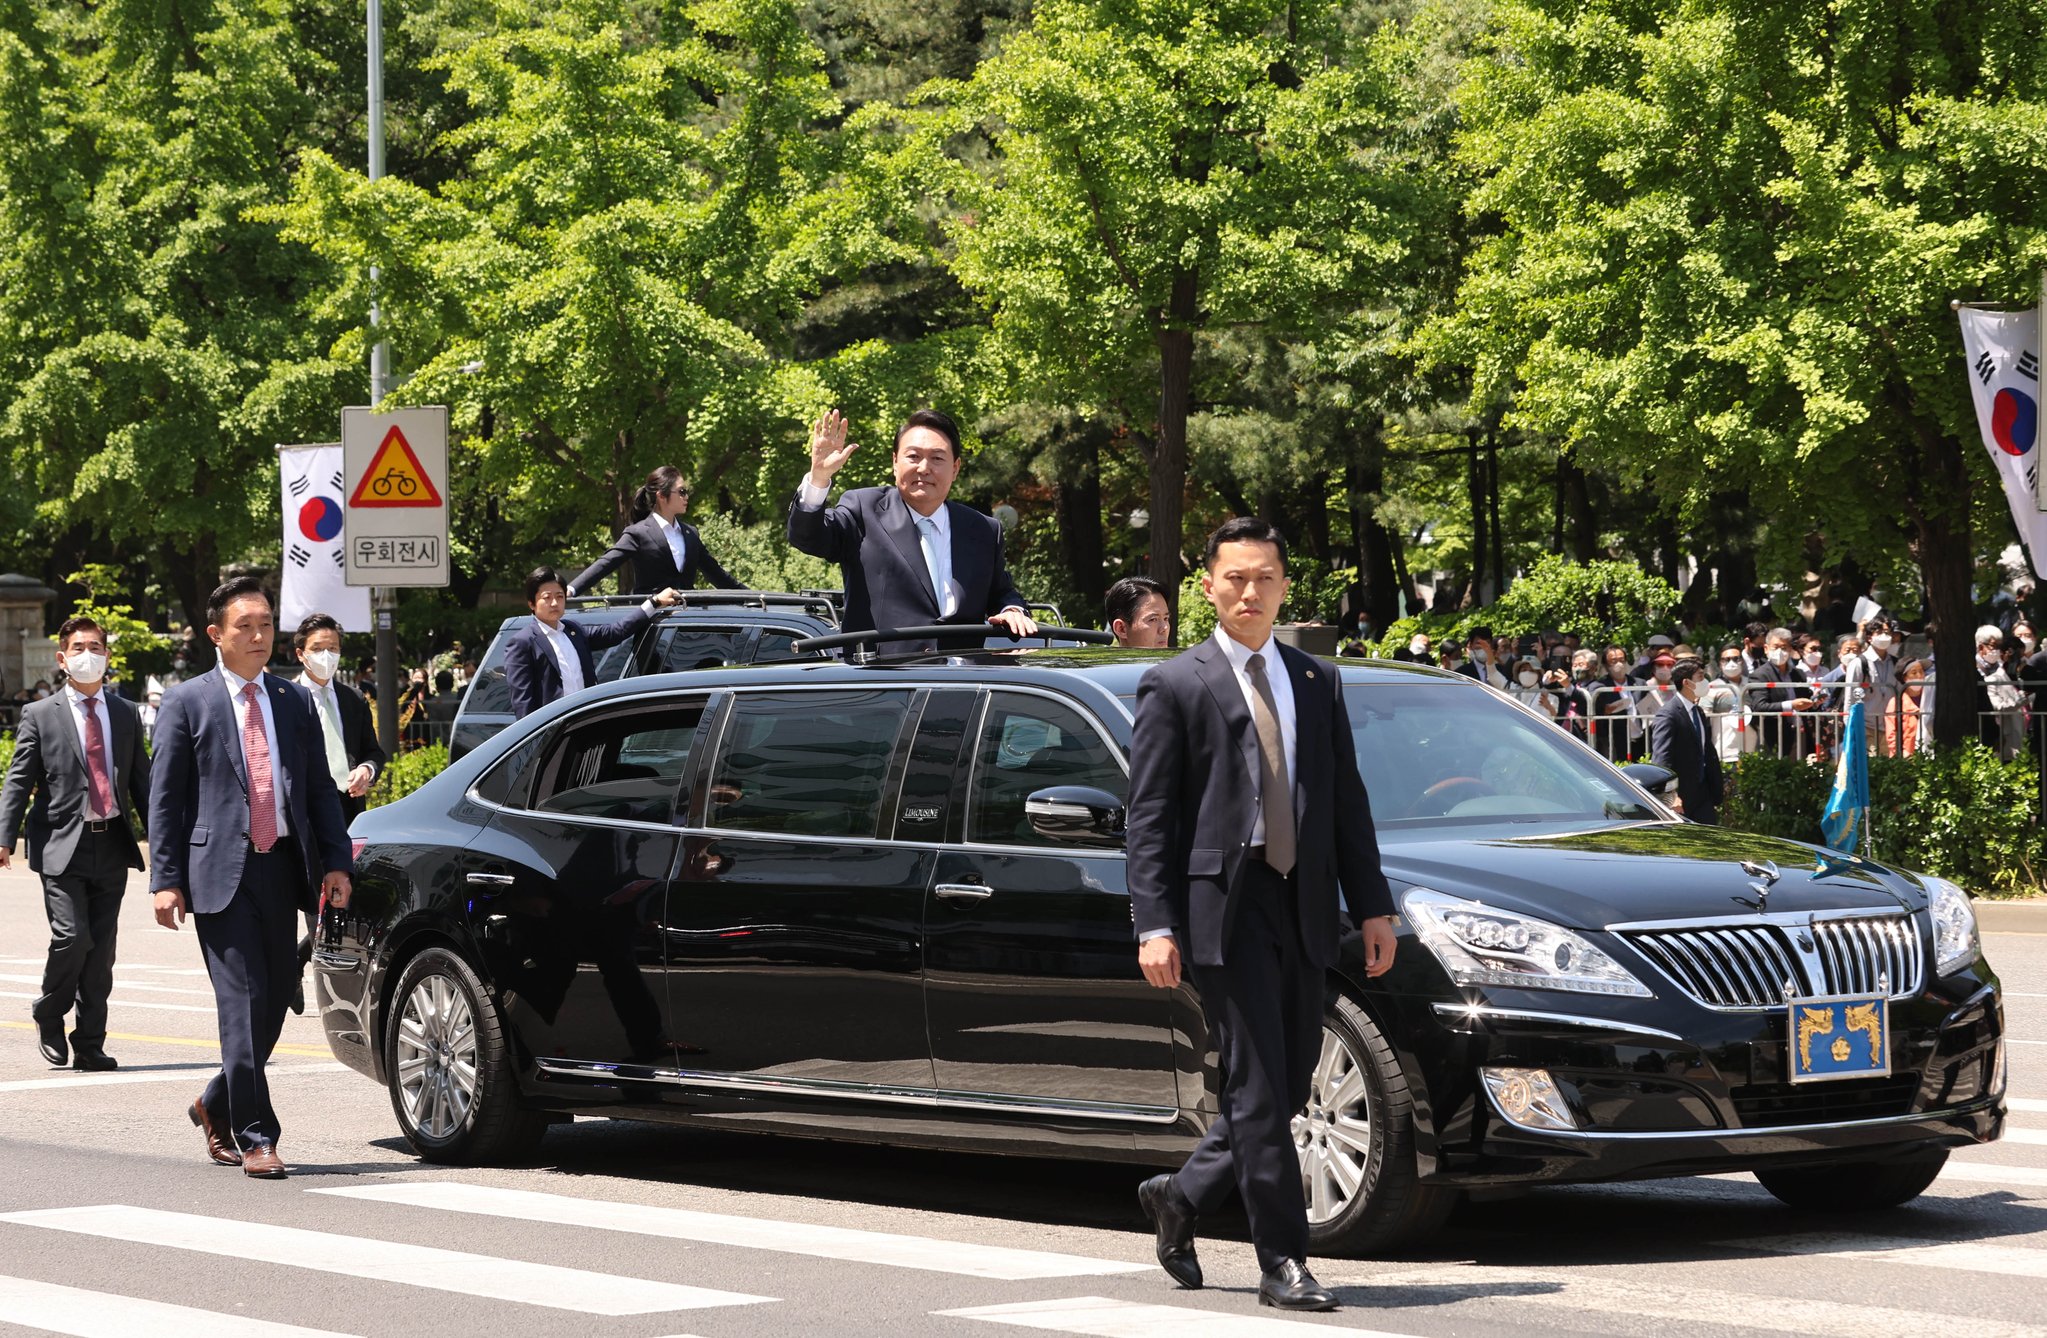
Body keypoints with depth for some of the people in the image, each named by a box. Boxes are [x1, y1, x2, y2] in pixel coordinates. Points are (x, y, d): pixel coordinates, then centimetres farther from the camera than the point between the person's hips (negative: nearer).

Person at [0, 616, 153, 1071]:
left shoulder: (126, 714, 13)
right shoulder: (41, 716, 3)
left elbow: (141, 781, 16)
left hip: (112, 846, 3)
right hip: (63, 845, -3)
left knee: (101, 951, 3)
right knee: (72, 936, -15)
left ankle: (89, 1045, 11)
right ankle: (49, 1016, 10)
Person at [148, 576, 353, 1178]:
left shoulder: (296, 701, 14)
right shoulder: (186, 703, 3)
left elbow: (320, 789, 14)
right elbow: (165, 799, 1)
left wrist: (335, 862, 3)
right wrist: (165, 880, -7)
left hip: (282, 870, 4)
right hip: (220, 873, -4)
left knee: (273, 1004, 8)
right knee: (244, 1004, -10)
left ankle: (216, 1106, 30)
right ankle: (255, 1136, -6)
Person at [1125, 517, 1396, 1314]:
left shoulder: (1317, 684, 16)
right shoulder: (1174, 687, 0)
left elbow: (1348, 803, 16)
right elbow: (1149, 820, -4)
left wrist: (1373, 906, 8)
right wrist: (1154, 926, -13)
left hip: (1303, 910, 6)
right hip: (1224, 909, -5)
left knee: (1285, 1090, 8)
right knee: (1258, 1090, -7)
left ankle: (1182, 1196, 29)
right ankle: (1283, 1263, -3)